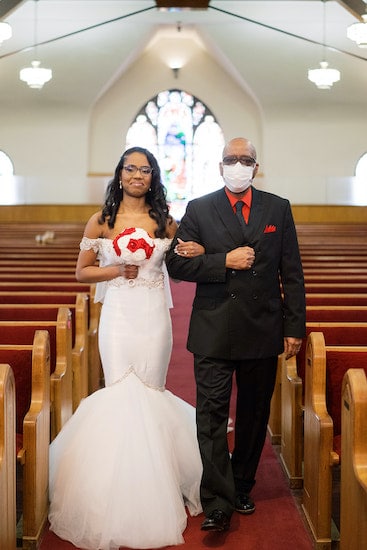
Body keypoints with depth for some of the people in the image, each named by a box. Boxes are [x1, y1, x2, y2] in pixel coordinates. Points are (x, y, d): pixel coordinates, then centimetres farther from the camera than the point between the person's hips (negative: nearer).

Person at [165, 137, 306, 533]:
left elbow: (292, 273, 5)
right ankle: (218, 503, -2)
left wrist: (294, 326, 0)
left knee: (254, 413, 12)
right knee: (212, 414, -6)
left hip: (263, 331, 2)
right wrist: (225, 261, -13)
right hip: (214, 332, -2)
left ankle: (242, 487, 28)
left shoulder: (278, 209, 7)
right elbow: (176, 263, -3)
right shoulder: (199, 209, 4)